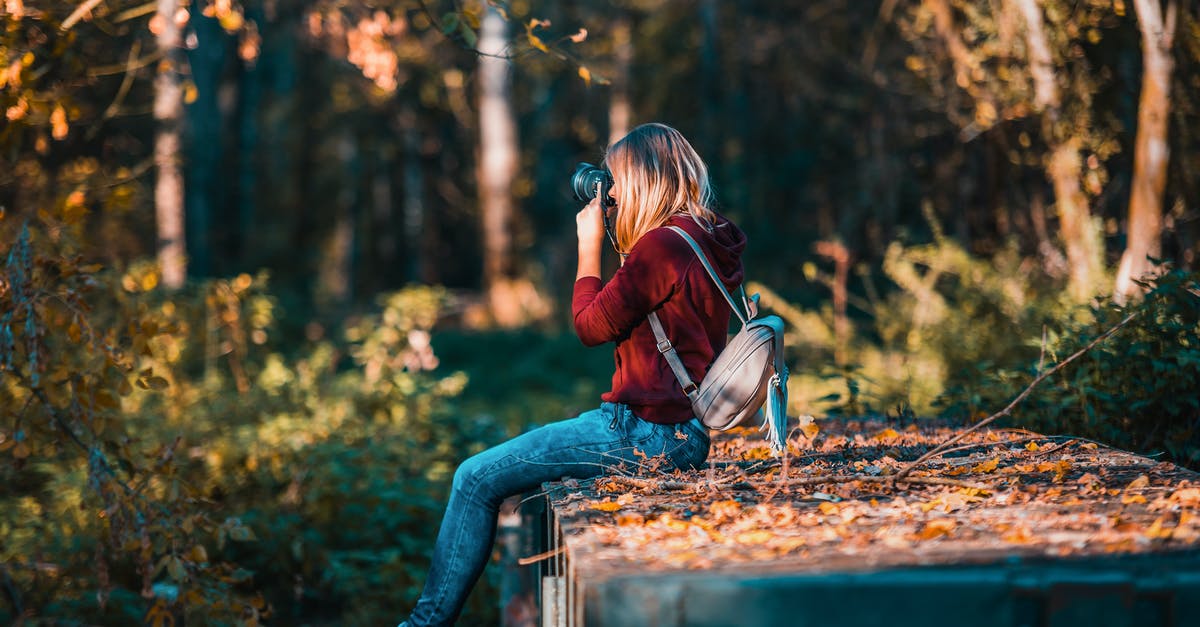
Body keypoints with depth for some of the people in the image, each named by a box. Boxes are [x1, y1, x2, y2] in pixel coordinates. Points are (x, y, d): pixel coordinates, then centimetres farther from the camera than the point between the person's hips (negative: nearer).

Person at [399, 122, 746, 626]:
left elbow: (593, 326, -11)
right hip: (682, 430, 11)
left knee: (476, 480, -4)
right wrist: (617, 242, 15)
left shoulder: (664, 245, -19)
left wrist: (590, 246, 0)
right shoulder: (707, 240, 10)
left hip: (644, 430, -11)